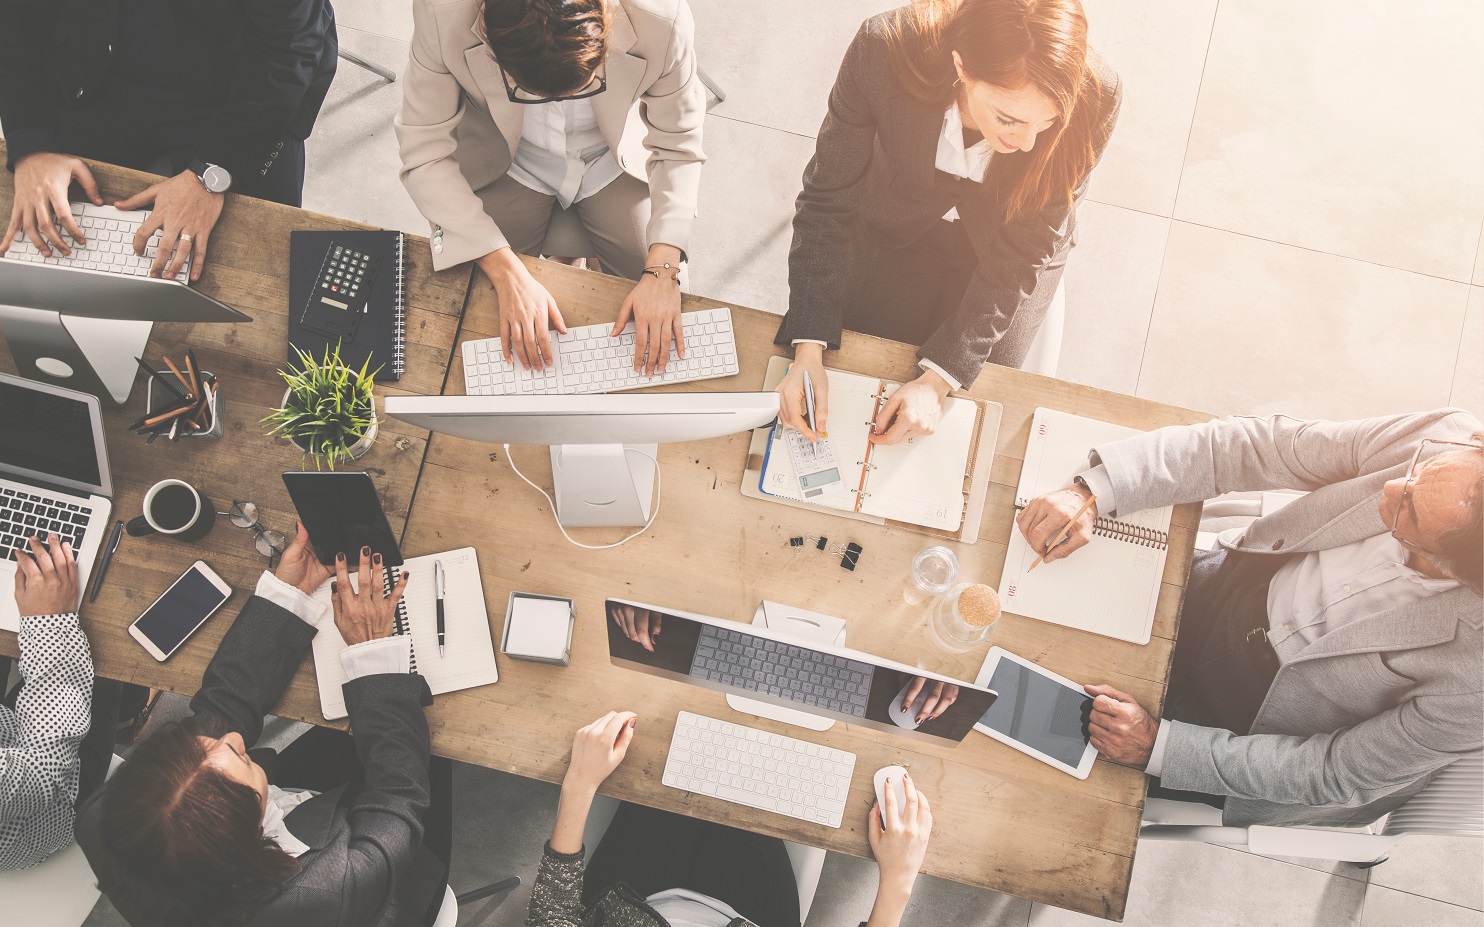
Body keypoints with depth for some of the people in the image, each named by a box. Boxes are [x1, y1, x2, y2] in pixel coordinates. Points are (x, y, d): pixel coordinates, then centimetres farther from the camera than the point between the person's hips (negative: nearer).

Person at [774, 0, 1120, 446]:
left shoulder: (1092, 100, -34)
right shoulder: (883, 51, -36)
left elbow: (1018, 255, -25)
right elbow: (829, 199, -24)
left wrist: (938, 380, -29)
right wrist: (808, 351, -32)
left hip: (1002, 240, 0)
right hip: (895, 231, 0)